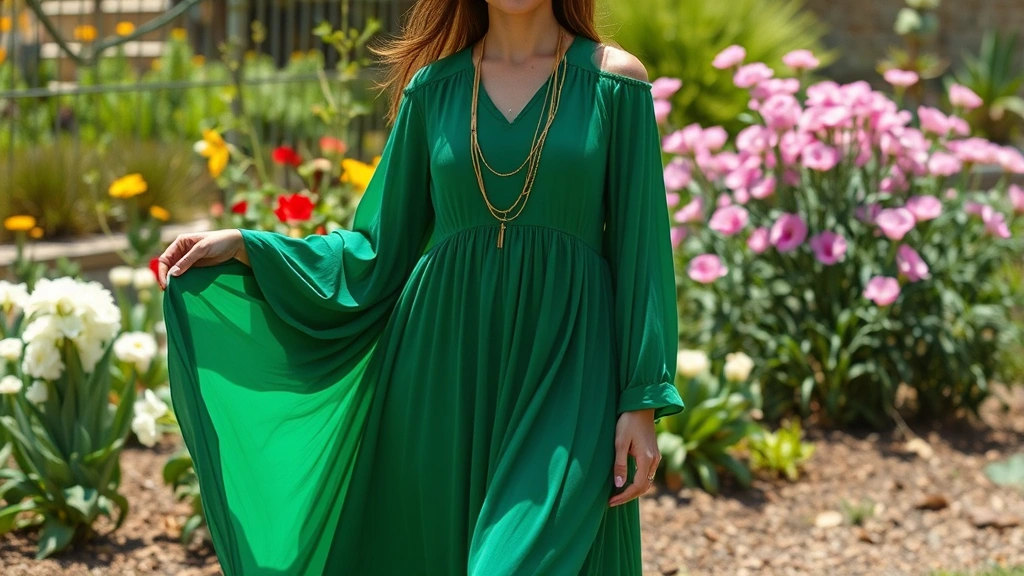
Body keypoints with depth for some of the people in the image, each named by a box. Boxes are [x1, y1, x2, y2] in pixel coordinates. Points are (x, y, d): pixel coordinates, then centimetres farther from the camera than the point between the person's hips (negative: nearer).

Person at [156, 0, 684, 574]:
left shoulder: (614, 82, 0)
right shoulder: (434, 86, 7)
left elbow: (641, 251, -1)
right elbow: (381, 248, 10)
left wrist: (642, 401, -6)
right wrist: (242, 246, 1)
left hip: (567, 374, -3)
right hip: (444, 364, 3)